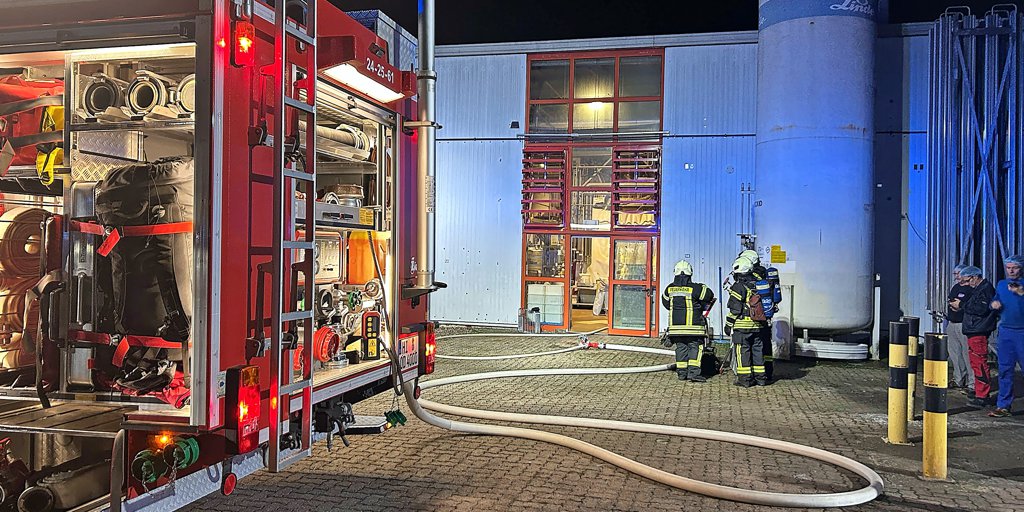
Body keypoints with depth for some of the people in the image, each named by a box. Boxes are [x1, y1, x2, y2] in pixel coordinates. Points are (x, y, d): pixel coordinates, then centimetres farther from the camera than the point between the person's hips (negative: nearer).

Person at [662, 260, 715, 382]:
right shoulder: (695, 288, -12)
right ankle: (693, 372, -6)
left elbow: (665, 302, 17)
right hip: (693, 324, -4)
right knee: (695, 347, 2)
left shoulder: (670, 289, 2)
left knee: (681, 348, 12)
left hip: (675, 324, 4)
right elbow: (709, 296, -2)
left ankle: (681, 372, 14)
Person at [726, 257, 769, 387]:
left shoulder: (738, 287, -11)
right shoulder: (757, 285, 11)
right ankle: (760, 377, 17)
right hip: (758, 326, 7)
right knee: (758, 350, 12)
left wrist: (728, 325, -6)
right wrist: (764, 322, 26)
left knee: (743, 352, -1)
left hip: (742, 326, -7)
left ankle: (744, 378, 0)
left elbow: (735, 309, -13)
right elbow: (763, 304, 18)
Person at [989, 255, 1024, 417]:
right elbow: (996, 301, 23)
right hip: (1005, 331, 4)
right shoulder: (1001, 284, 13)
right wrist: (994, 303, 1)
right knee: (1005, 370, 6)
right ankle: (1003, 406, 9)